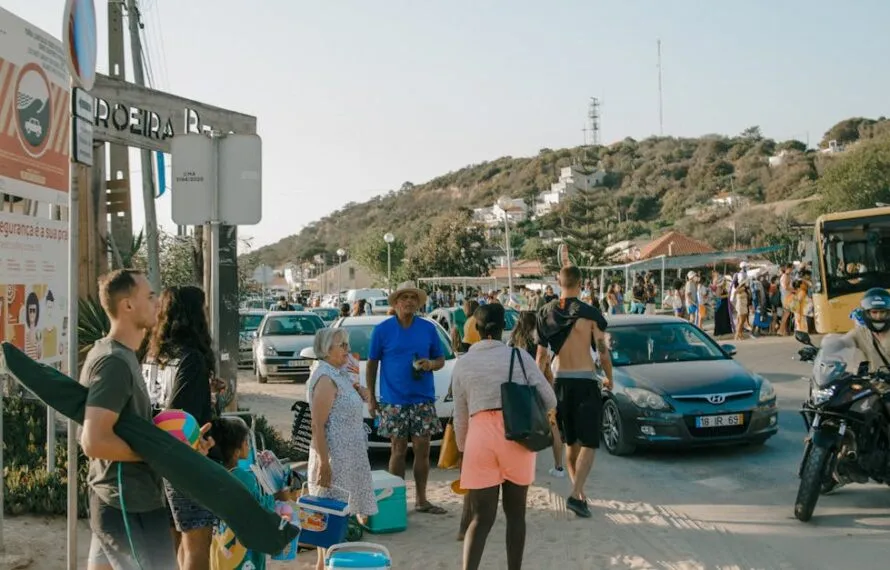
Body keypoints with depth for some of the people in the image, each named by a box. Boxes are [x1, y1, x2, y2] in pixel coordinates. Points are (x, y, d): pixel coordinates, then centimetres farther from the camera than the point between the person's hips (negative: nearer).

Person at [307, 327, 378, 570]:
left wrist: (359, 394, 4)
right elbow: (318, 426, -21)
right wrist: (323, 463, -24)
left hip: (348, 455, 9)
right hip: (334, 456, -9)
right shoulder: (325, 378, -17)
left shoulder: (340, 374, 10)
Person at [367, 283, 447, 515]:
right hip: (393, 400, -2)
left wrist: (431, 364, -12)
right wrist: (371, 397, 1)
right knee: (398, 450, 2)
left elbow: (441, 359, 11)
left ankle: (421, 500, 16)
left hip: (423, 400, 2)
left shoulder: (428, 328, 5)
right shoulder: (382, 330, 0)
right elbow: (372, 364, 4)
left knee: (422, 450, 5)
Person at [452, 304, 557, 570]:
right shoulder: (519, 356, 2)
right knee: (516, 514, 15)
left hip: (480, 436, 1)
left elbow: (460, 416, 10)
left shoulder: (462, 364, 6)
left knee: (482, 518, 6)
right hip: (517, 435, 0)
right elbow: (549, 400, 1)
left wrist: (462, 450, 22)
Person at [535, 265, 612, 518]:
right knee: (589, 443, 0)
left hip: (560, 381, 5)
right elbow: (603, 352, -5)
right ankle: (576, 495, -13)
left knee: (571, 442, 17)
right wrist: (609, 378, 12)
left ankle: (579, 491, 23)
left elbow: (542, 354, 5)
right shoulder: (590, 314, -10)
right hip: (585, 381, -4)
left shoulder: (546, 313, 1)